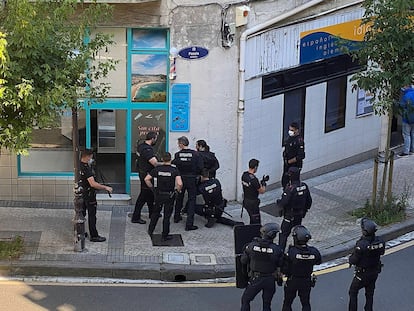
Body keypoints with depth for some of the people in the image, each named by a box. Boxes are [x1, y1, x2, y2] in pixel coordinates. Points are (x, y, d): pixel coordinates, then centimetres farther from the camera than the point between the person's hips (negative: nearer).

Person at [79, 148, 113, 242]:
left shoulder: (79, 166, 2)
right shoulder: (86, 168, -26)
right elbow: (93, 183, -33)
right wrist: (105, 187, -27)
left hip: (82, 193, 9)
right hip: (89, 194, -9)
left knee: (81, 213, 17)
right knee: (92, 215, 0)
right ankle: (94, 236, 6)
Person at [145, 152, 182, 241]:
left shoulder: (157, 169, -5)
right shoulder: (175, 170, -12)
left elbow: (146, 179, -7)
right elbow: (180, 183, -23)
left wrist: (152, 187, 6)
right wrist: (177, 190, -4)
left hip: (158, 194, 2)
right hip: (170, 196, -2)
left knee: (155, 212, 22)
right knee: (167, 215, 7)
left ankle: (150, 230, 30)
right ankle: (165, 235, 12)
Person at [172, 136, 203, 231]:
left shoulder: (177, 155, -8)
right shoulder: (195, 154, -9)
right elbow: (200, 167, -11)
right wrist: (195, 174, 7)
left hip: (180, 179, 2)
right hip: (192, 179, -2)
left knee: (179, 198, 23)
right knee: (192, 200, 3)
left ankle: (177, 217, 38)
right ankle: (189, 224, -5)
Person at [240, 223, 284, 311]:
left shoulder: (251, 245, -13)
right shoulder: (276, 249, -16)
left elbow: (243, 261, -3)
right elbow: (280, 264, -2)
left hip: (255, 279, 0)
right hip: (270, 280, 1)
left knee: (245, 300, 17)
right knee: (267, 304, 16)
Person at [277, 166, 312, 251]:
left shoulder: (290, 189, -27)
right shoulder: (304, 186, -4)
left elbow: (283, 203, -26)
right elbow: (309, 201, 5)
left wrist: (278, 202, -4)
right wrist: (304, 210, 19)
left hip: (290, 216, -7)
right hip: (300, 215, 7)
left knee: (283, 234, 2)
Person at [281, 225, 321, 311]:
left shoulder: (292, 252, -28)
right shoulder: (314, 251, -18)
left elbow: (285, 270, -22)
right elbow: (318, 262, 5)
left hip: (292, 281, -2)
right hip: (307, 282, 2)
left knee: (287, 303, 17)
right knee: (306, 304, 18)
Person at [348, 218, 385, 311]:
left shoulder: (361, 245, -32)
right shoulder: (380, 241, -15)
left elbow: (353, 261, -23)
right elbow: (382, 252, 5)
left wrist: (350, 258, -2)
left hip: (362, 273, -5)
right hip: (375, 272, 5)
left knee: (353, 291, 16)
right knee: (370, 293, 22)